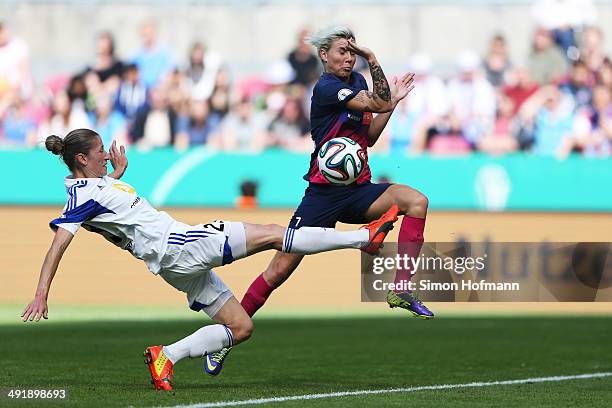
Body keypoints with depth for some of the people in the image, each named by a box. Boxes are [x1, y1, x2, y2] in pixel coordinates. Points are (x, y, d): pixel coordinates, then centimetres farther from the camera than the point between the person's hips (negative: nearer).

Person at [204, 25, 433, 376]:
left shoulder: (357, 82, 11)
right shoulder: (327, 87, -14)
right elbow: (379, 103, -20)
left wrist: (393, 102, 10)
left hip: (359, 190, 7)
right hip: (324, 193, -7)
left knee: (417, 201, -18)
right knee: (280, 269, -8)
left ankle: (402, 289, -16)